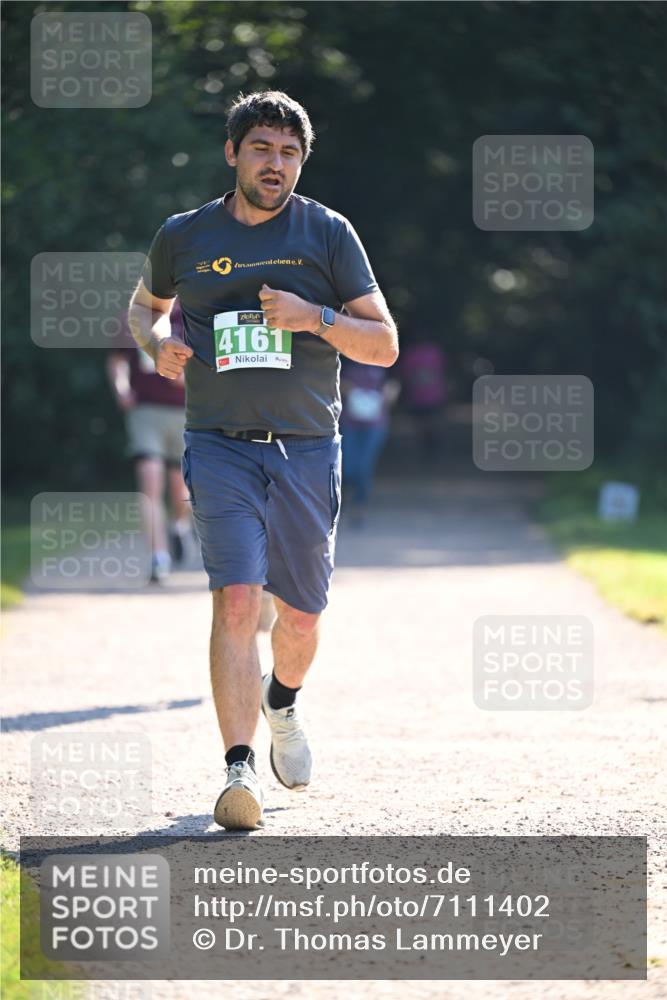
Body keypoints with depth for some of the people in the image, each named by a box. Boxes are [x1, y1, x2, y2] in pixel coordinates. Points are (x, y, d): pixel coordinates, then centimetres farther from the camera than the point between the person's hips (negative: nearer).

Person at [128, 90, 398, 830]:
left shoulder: (328, 235, 3)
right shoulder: (184, 237, 5)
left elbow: (384, 346, 2)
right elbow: (144, 304, 25)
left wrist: (314, 317, -16)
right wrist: (157, 341, 2)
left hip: (308, 450, 1)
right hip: (220, 446, -1)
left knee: (300, 616, 10)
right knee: (236, 600, -18)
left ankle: (281, 704, 44)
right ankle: (239, 769, -22)